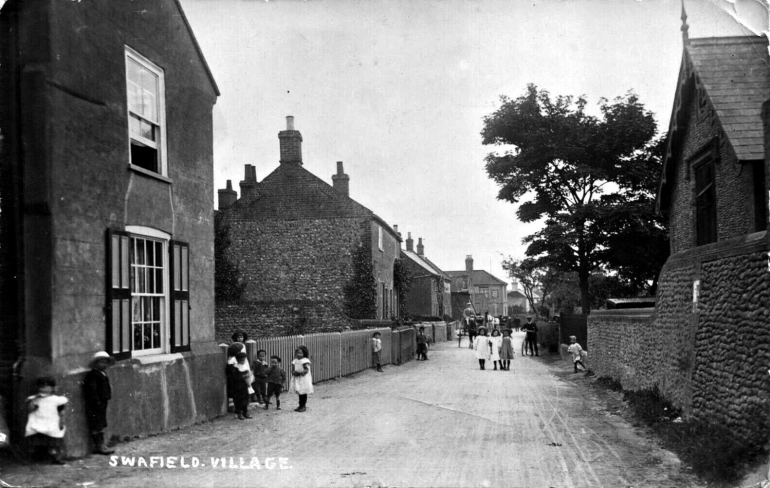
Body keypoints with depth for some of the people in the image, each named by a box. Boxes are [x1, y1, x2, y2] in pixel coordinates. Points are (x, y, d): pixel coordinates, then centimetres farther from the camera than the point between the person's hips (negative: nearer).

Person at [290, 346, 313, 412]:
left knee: (303, 393, 0)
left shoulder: (305, 361, -10)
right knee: (299, 393, 12)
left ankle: (304, 406, 7)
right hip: (297, 379, 6)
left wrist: (300, 373, -28)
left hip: (304, 379, -6)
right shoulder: (295, 361, 10)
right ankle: (300, 405, 21)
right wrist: (294, 372, -12)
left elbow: (306, 370, -17)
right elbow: (293, 369, 10)